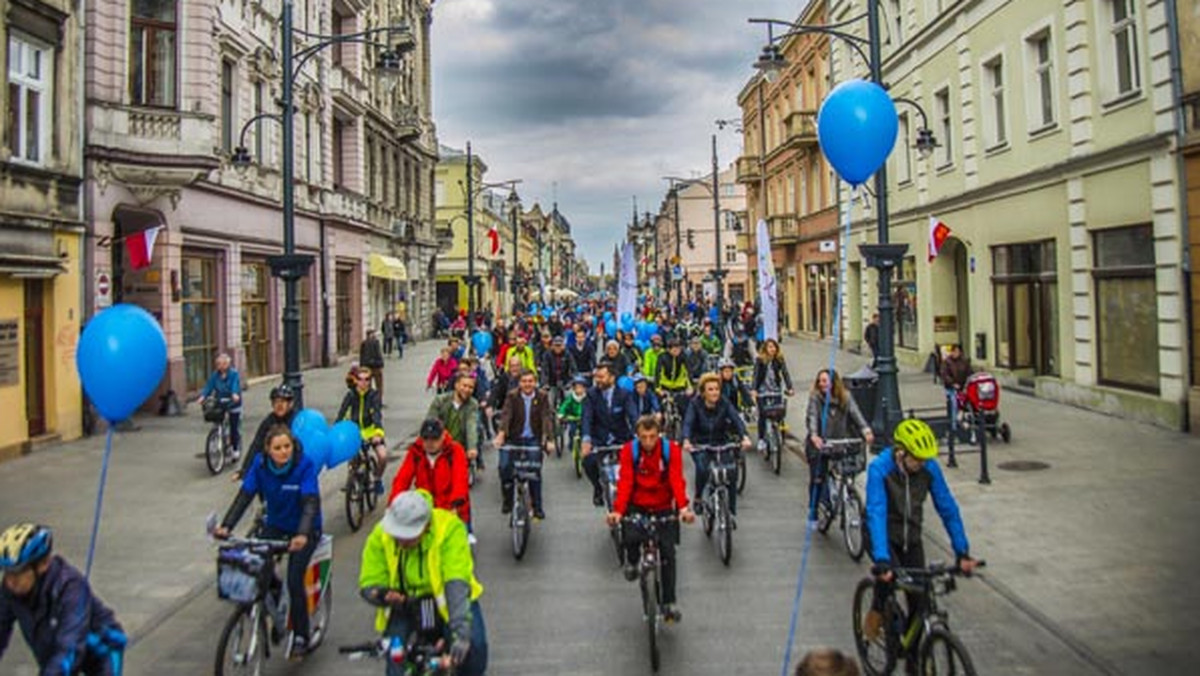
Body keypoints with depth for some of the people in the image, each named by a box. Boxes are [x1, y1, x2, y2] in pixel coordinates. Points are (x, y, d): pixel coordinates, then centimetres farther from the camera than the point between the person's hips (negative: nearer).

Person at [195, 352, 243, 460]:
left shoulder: (234, 374, -11)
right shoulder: (215, 375, 0)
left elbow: (236, 386, -25)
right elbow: (209, 386, -8)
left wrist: (235, 394, -45)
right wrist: (202, 396, -25)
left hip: (233, 404, -3)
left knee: (234, 427, 0)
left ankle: (236, 449, 13)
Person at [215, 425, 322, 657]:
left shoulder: (304, 465, -23)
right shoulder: (260, 464, -12)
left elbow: (311, 502, -31)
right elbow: (244, 496, -14)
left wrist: (303, 535, -46)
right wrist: (226, 526, -28)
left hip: (304, 530, -4)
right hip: (274, 526, 4)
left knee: (294, 581, -16)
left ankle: (300, 637, 4)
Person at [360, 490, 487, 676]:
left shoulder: (449, 529, -29)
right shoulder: (380, 535, -19)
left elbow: (457, 584, -36)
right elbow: (369, 584, -15)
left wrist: (461, 634, -45)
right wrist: (383, 595, -39)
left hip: (446, 599, -2)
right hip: (403, 602, 2)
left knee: (474, 644, -23)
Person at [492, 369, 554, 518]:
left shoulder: (542, 398, -3)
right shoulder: (512, 397, -5)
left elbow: (547, 418, -12)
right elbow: (505, 415, -17)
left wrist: (550, 440, -25)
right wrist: (501, 434, -34)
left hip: (533, 440, 0)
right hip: (514, 439, 0)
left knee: (535, 472, -2)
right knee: (505, 467, -7)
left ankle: (537, 507, 11)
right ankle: (507, 500, 16)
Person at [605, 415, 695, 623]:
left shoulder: (671, 449, -12)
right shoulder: (629, 450, -13)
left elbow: (677, 480, -20)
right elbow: (624, 481, -19)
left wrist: (683, 507, -36)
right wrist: (618, 510, -33)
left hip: (663, 508, 0)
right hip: (637, 506, 0)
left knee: (668, 552, -6)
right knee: (631, 538, -25)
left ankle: (669, 603, 6)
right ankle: (632, 561, 12)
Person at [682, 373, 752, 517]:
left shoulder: (724, 404, -9)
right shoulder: (695, 404, -12)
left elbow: (737, 419, -22)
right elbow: (688, 423, -25)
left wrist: (745, 437, -42)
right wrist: (686, 440, -46)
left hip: (721, 444, 2)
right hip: (700, 445, -2)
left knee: (732, 471, -17)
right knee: (702, 469, -29)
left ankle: (731, 512, -1)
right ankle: (698, 498, -1)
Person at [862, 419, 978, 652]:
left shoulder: (930, 467, -16)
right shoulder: (879, 468, -28)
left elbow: (948, 508, -11)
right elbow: (876, 513, -36)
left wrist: (962, 551, -17)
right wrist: (882, 560, -45)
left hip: (911, 537, 3)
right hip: (882, 535, -3)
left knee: (919, 600, -2)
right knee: (889, 573, -31)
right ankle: (875, 614, -1)